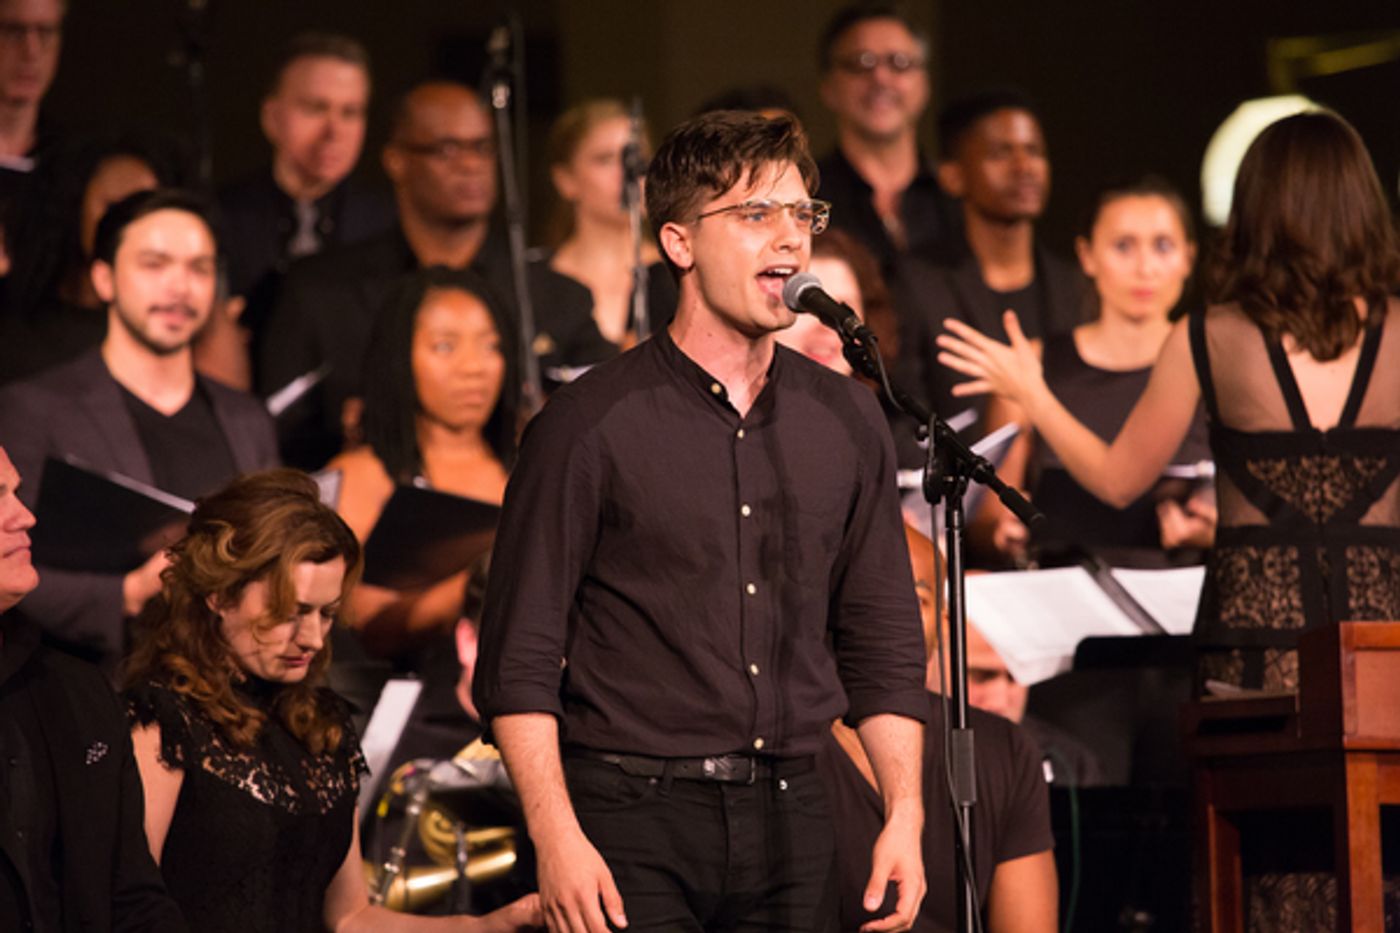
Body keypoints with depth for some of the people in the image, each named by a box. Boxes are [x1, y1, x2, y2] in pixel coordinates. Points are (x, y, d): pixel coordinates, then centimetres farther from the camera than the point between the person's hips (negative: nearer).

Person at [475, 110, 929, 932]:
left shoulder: (846, 421, 10)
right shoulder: (591, 424, -4)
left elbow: (884, 639, 15)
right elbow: (520, 656, -5)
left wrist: (905, 816, 5)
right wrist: (555, 835, -14)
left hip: (790, 819, 4)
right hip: (632, 814, -4)